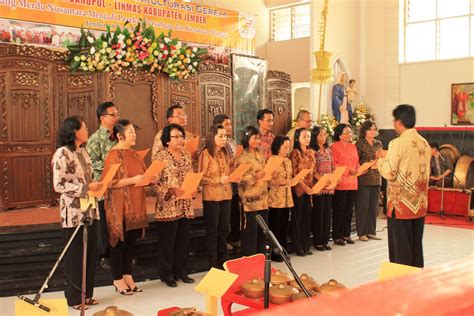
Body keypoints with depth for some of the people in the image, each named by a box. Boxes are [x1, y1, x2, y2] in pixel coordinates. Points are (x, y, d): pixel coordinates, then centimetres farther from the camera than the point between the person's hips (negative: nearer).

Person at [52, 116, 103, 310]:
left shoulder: (83, 151, 11)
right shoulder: (62, 153, -14)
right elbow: (59, 185, -18)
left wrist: (96, 184, 1)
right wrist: (87, 188, -21)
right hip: (74, 213, -7)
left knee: (90, 253, 12)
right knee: (75, 255, 5)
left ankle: (86, 294, 25)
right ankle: (74, 298, 18)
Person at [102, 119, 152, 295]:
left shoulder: (133, 153, 13)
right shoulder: (113, 155, -12)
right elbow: (110, 182, -19)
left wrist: (149, 179, 3)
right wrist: (133, 180, -22)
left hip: (135, 205, 8)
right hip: (120, 206, -8)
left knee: (131, 242, 12)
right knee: (120, 242, 3)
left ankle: (127, 276, 23)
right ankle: (118, 279, 15)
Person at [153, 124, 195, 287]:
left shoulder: (187, 156, 11)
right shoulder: (159, 156, -8)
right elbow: (154, 182, -13)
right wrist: (171, 190, -23)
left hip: (186, 206, 6)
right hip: (168, 207, -6)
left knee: (183, 241, 11)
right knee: (167, 242, 3)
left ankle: (180, 271, 24)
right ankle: (167, 274, 15)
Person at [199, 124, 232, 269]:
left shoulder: (225, 153, 11)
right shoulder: (206, 154, -10)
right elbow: (201, 178, -13)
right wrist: (218, 180, -22)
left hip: (226, 195, 6)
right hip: (211, 196, -6)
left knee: (224, 229, 11)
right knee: (212, 231, 3)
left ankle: (223, 261, 22)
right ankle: (213, 264, 12)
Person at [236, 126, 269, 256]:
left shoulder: (260, 155, 14)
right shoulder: (242, 157, -8)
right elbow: (239, 179, -15)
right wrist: (255, 177, -25)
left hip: (262, 199, 7)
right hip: (250, 200, -7)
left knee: (263, 232, 10)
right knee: (250, 233, -2)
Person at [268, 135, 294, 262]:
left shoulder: (288, 161, 14)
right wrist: (278, 182, -23)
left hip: (287, 198, 7)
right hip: (275, 198, -7)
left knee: (284, 225, 10)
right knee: (275, 225, -2)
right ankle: (273, 252, 7)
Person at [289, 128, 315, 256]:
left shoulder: (311, 153, 12)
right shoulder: (295, 153, -8)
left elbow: (312, 171, 15)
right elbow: (293, 173, -12)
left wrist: (311, 186, 1)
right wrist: (304, 186, -18)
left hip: (309, 189, 6)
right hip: (298, 189, -6)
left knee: (307, 217, 9)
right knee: (297, 218, 1)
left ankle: (305, 246, 18)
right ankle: (297, 247, 8)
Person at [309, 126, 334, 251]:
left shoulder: (328, 150, 12)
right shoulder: (312, 151, -6)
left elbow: (333, 167, 13)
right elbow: (312, 170, -12)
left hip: (329, 186, 6)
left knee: (328, 213, 8)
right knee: (318, 213, 0)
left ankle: (325, 241, 17)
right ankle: (317, 242, 9)